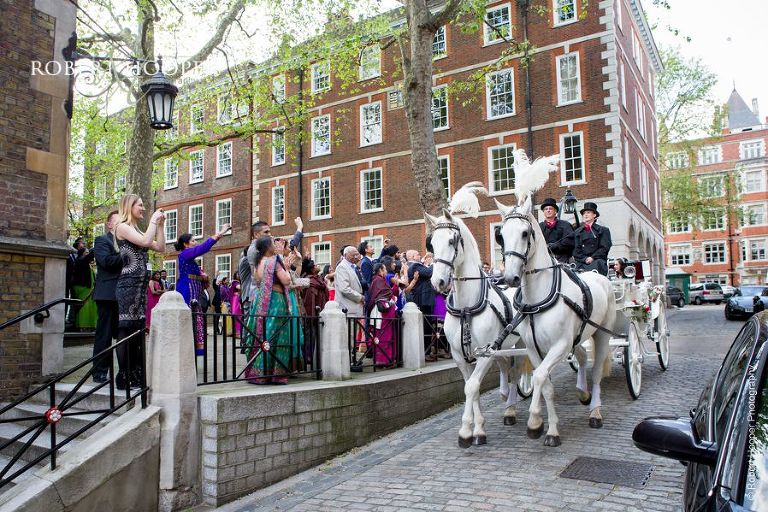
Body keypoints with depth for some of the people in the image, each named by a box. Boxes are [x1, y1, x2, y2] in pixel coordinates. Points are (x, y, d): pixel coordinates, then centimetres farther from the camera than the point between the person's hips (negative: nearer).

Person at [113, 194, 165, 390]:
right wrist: (153, 220, -7)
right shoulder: (123, 227, -4)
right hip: (128, 284, -9)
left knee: (138, 329, 9)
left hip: (140, 284, 9)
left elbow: (160, 248, 17)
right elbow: (145, 242, -19)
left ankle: (136, 377, 14)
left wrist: (160, 225, 13)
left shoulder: (136, 230, 21)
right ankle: (124, 378, -3)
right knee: (127, 329, -7)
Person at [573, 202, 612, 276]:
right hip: (581, 263, 1)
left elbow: (605, 248, 3)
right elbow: (576, 250, 11)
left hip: (597, 262, -1)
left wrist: (592, 257, -9)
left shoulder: (603, 230, 15)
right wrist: (585, 259, -6)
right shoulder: (577, 232, 22)